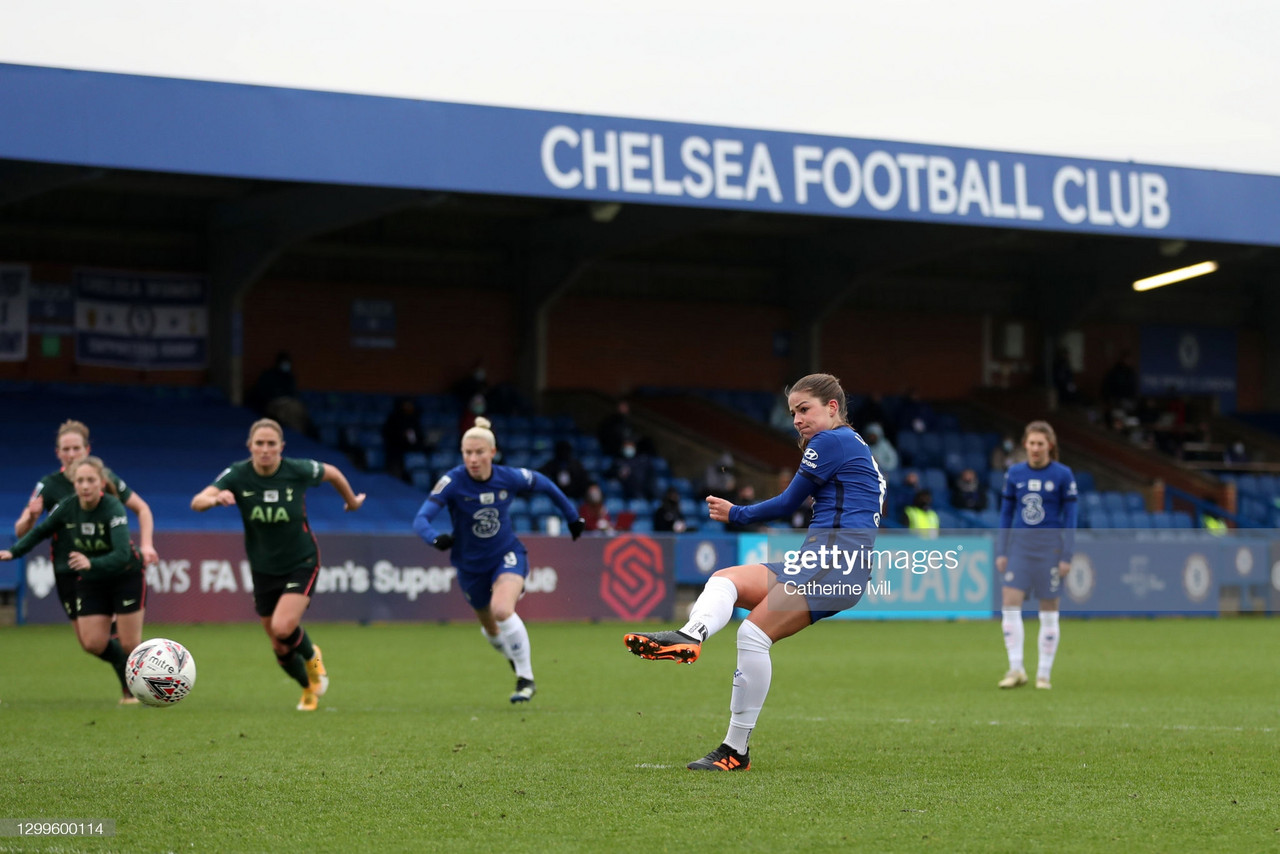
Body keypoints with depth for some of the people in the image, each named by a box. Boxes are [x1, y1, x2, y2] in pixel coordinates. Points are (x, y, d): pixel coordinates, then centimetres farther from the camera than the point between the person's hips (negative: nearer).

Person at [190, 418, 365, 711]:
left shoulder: (298, 470, -17)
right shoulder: (237, 475, -16)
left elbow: (332, 473, 4)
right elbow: (197, 502, -29)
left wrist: (352, 500, 20)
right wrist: (216, 498, -51)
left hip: (301, 563, -3)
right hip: (263, 569, 3)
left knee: (282, 628, -24)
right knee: (280, 648, 10)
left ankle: (312, 657, 10)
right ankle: (309, 688, 40)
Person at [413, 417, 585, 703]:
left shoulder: (510, 478, -16)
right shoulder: (453, 482, -21)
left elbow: (544, 484, 6)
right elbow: (421, 519, -30)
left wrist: (571, 516, 14)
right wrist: (435, 538, -51)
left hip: (508, 555, -2)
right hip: (470, 566, 2)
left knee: (502, 610, -29)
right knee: (491, 629, 18)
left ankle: (526, 679, -15)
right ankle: (517, 660, 54)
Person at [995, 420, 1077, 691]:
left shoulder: (1063, 475, -3)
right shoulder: (1014, 474, 5)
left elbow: (1070, 518, -2)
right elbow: (1006, 514, 10)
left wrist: (1066, 557, -7)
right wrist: (1001, 552, 6)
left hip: (1050, 547, -2)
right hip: (1020, 546, 3)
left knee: (1049, 611, 2)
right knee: (1009, 605, -11)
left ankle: (1044, 674, 10)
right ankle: (1016, 669, -6)